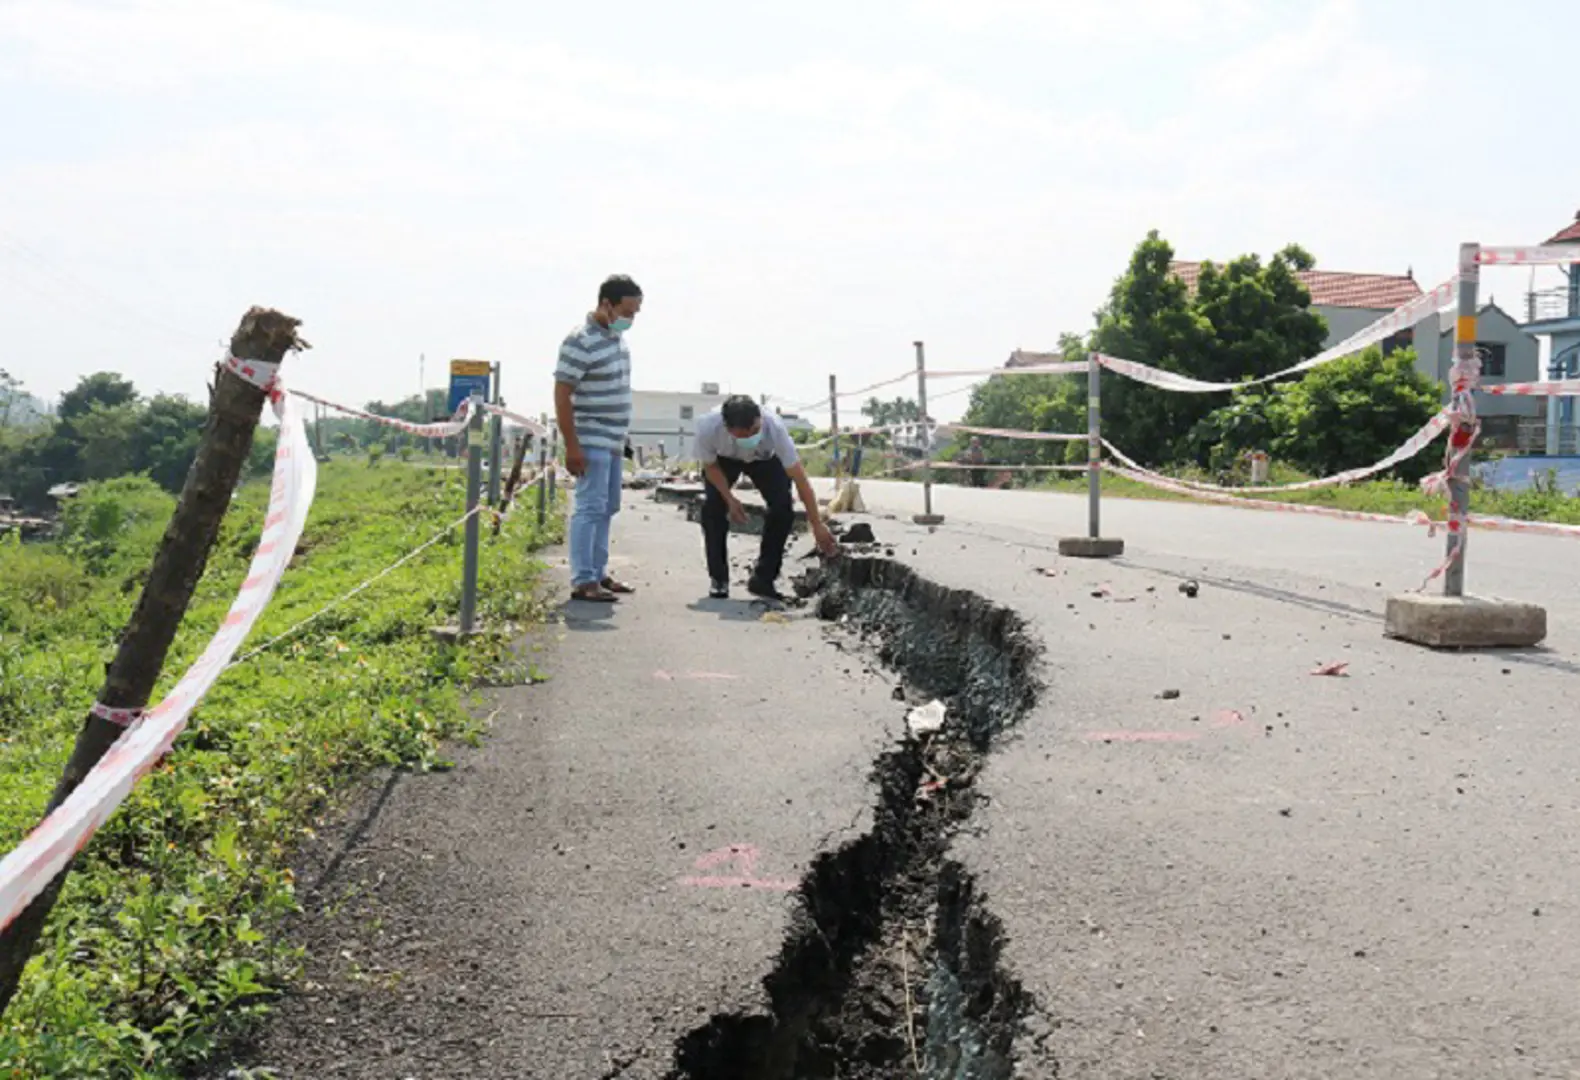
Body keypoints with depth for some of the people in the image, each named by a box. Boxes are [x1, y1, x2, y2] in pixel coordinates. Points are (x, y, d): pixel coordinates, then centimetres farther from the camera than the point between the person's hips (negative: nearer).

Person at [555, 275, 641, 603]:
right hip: (591, 442, -9)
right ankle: (582, 581, -6)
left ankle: (598, 572, 23)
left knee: (608, 508, 14)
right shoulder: (581, 342, -17)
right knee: (590, 508, -9)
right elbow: (562, 394, -19)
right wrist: (571, 445, -22)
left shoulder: (617, 336, 10)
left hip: (614, 440, 9)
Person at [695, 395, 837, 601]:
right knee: (713, 507, -20)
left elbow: (800, 478, -38)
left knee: (783, 508, -19)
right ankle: (718, 579, -1)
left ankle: (763, 579, -3)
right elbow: (710, 466, -17)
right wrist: (730, 499, -29)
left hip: (765, 458, 0)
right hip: (724, 460, 0)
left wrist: (817, 525, -39)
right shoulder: (707, 428, -41)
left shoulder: (774, 427, -43)